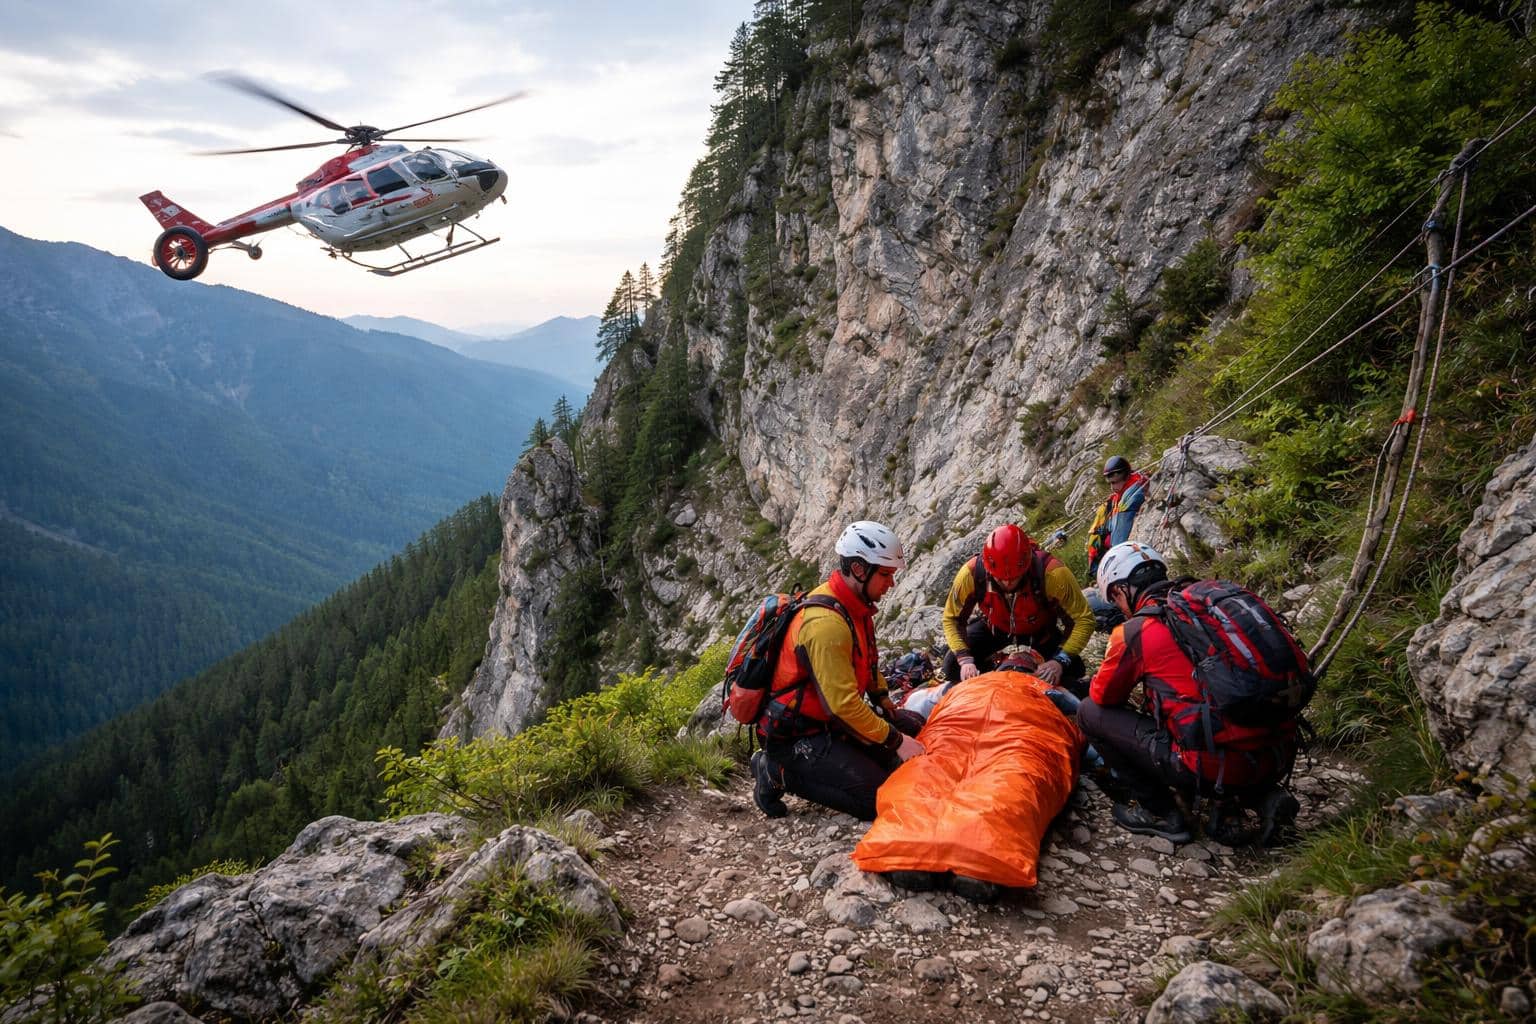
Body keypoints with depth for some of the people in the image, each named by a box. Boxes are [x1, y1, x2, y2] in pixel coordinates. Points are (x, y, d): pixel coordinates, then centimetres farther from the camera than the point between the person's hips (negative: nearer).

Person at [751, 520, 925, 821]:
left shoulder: (855, 606, 2)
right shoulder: (826, 624, -28)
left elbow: (867, 661, 21)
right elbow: (843, 705, -28)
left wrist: (884, 700, 11)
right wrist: (896, 741, -22)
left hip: (830, 720, 10)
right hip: (799, 736, -10)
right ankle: (781, 772, -3)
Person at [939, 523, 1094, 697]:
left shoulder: (1052, 573, -41)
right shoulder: (971, 573, -35)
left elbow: (1084, 620, -31)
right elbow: (952, 619, -19)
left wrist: (1061, 660, -43)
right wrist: (965, 659, -33)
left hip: (1040, 631, -1)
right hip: (994, 628, 1)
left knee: (1071, 672, -20)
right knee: (953, 667, -16)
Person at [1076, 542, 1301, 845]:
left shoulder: (1136, 630, -5)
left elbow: (1103, 695, 11)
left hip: (1217, 764, -7)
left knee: (1089, 712, 6)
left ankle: (1158, 811, 9)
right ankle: (1263, 795, 18)